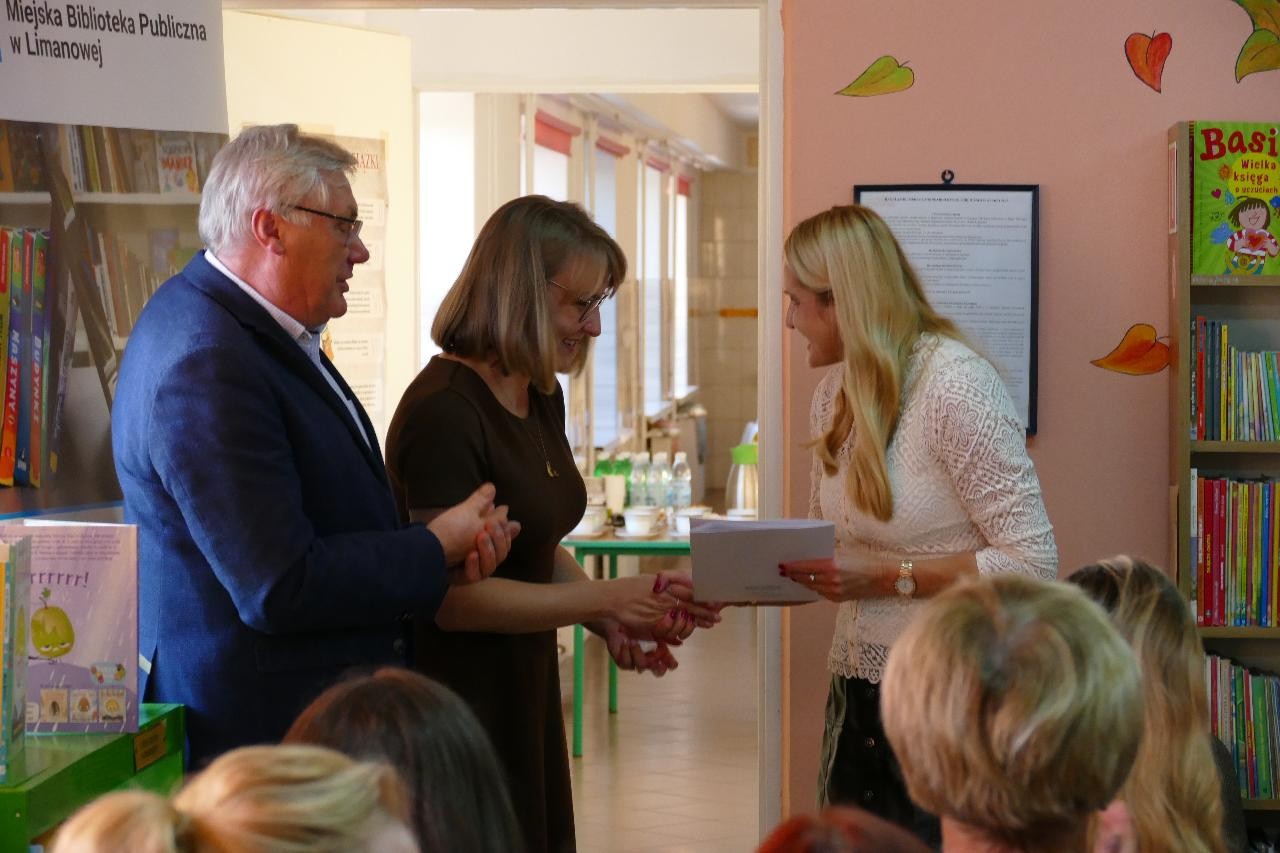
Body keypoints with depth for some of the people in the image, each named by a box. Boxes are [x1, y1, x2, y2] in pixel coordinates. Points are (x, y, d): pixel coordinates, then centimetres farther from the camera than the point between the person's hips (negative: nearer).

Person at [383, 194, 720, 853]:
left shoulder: (541, 398, 8)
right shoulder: (444, 413, -21)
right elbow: (451, 594, -23)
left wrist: (611, 621, -1)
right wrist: (605, 600, -21)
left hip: (525, 693, 9)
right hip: (457, 696, -9)